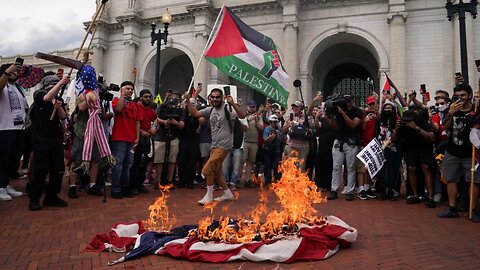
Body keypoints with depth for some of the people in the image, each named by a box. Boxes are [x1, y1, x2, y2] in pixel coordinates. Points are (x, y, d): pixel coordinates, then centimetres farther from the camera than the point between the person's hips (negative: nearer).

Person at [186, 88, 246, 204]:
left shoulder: (227, 108, -13)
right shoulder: (210, 110, 8)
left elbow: (242, 116, -25)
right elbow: (195, 113, 7)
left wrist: (232, 104, -37)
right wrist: (188, 101, -4)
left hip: (224, 145, -8)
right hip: (214, 145, 8)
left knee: (207, 170, -11)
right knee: (216, 171, 17)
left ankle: (209, 195, 6)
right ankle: (227, 193, 31)